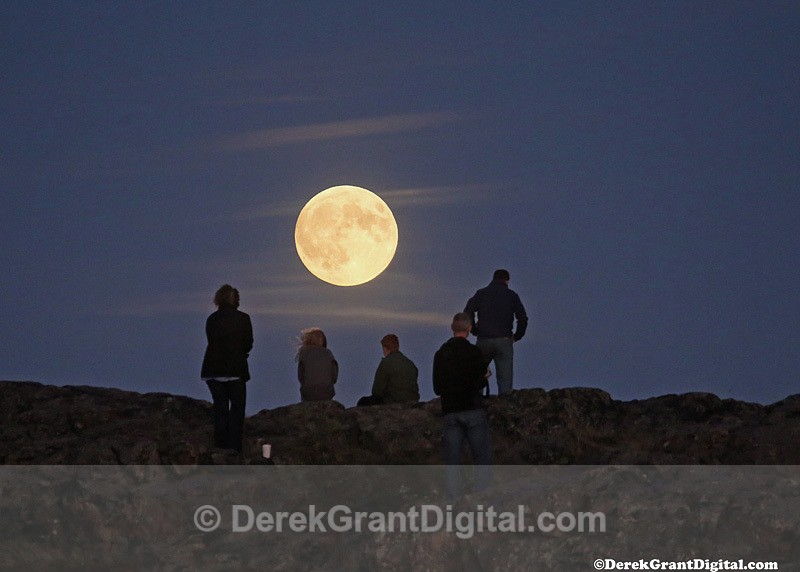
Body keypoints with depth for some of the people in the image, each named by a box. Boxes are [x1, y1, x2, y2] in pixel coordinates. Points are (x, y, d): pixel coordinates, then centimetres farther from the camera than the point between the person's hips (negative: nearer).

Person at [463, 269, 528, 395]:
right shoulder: (511, 295, 7)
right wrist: (517, 336, 12)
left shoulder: (481, 293, 9)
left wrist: (475, 330, 5)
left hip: (483, 340, 1)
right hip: (504, 341, -1)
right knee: (505, 377, -1)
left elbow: (468, 311, -4)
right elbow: (523, 318, 1)